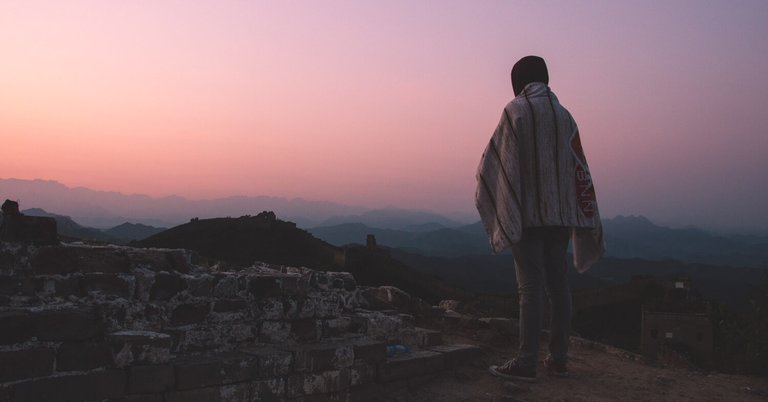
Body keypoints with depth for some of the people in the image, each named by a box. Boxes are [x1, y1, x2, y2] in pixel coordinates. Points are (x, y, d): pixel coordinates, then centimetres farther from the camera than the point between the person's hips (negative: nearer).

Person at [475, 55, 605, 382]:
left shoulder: (516, 110, -4)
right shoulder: (563, 114, 13)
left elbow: (501, 161, -9)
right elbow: (577, 166, 11)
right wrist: (584, 218, 14)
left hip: (527, 211, -6)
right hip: (560, 211, 6)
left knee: (530, 285, -7)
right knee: (557, 282, 8)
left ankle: (526, 362, -6)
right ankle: (558, 357, 13)